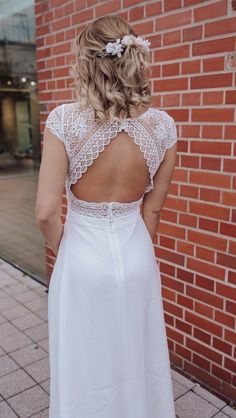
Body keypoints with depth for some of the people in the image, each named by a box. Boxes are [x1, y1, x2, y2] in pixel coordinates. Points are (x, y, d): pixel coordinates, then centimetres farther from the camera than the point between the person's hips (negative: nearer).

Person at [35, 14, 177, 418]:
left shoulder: (64, 120, -18)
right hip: (136, 257, 3)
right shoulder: (162, 125, -10)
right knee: (137, 361, 25)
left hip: (83, 258, -2)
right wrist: (135, 250, 14)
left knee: (86, 366, 20)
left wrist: (64, 251, 4)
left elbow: (46, 212, -16)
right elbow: (153, 207, -1)